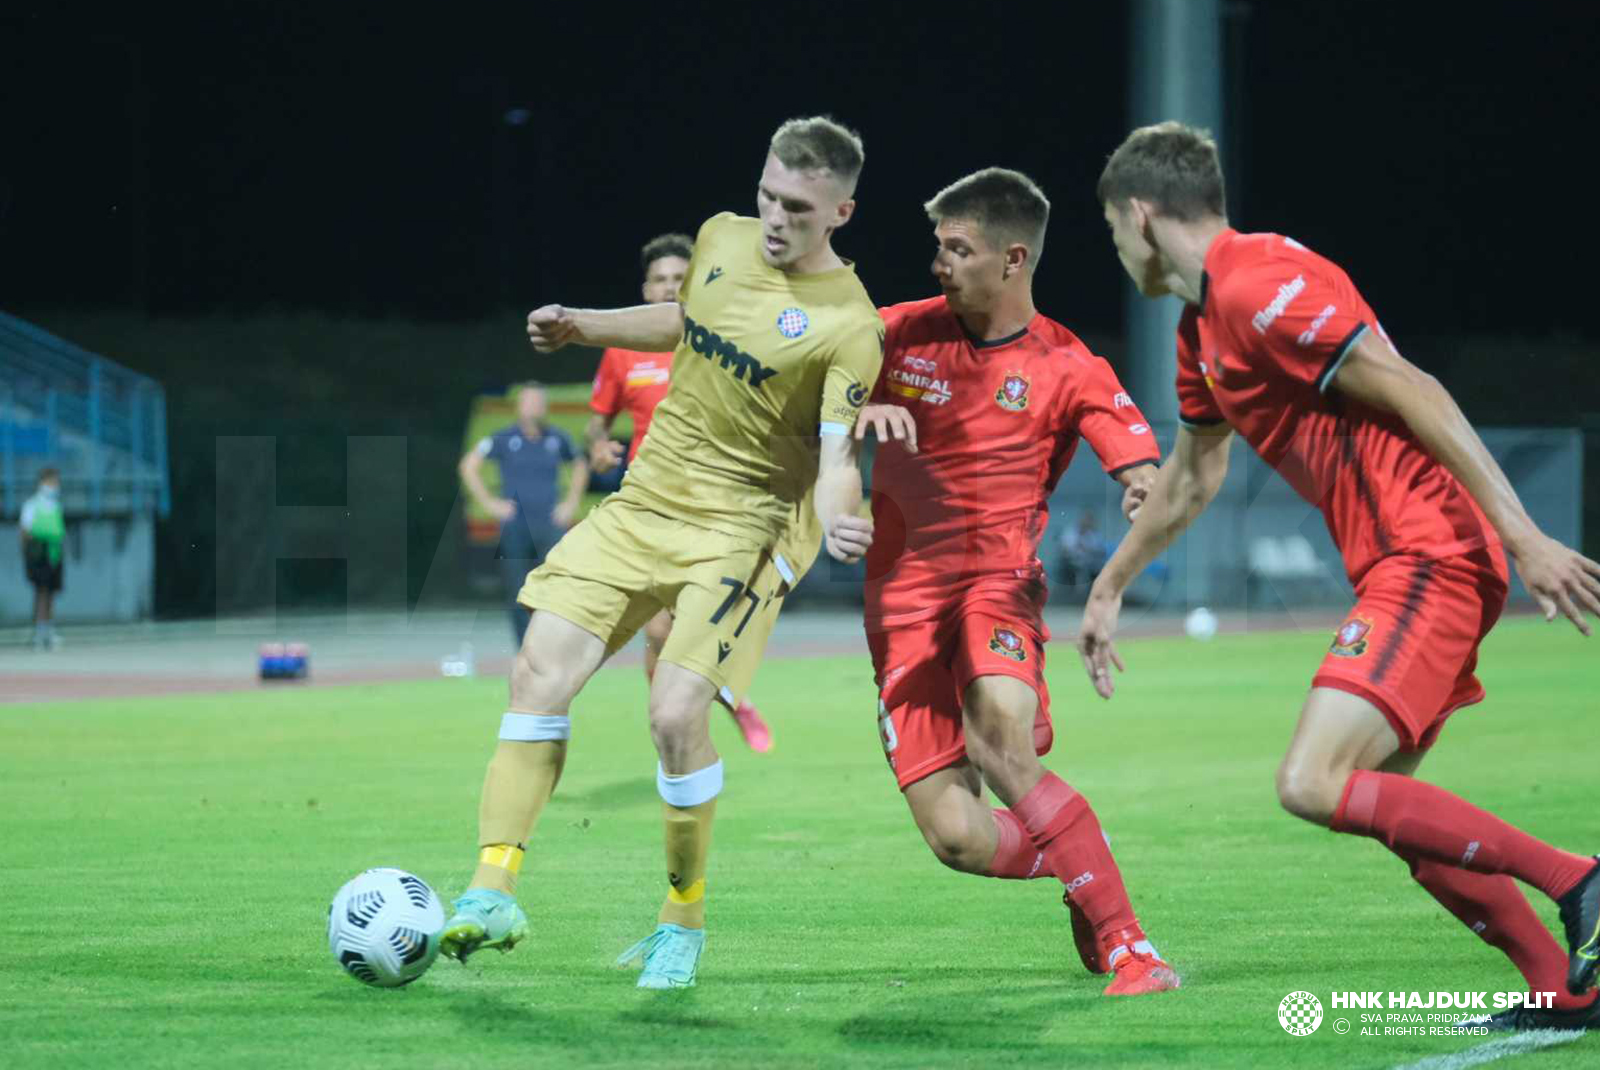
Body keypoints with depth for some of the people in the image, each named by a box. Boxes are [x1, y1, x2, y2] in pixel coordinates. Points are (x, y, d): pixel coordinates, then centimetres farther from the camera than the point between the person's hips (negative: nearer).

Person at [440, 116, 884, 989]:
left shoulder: (849, 326, -15)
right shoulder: (722, 239, 4)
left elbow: (835, 455, -21)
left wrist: (840, 517, -42)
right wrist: (584, 326, 15)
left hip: (744, 528, -6)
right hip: (644, 503, 6)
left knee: (674, 712, -19)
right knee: (539, 672, -8)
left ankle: (683, 921, 2)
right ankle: (493, 892, -6)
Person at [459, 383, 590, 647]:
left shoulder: (558, 439, 7)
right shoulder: (504, 438, 0)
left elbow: (580, 466, 26)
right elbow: (468, 465, 5)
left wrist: (572, 501, 16)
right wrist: (488, 503, 1)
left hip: (550, 525, 1)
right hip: (515, 527, -1)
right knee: (518, 596, 1)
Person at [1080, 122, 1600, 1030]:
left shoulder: (1260, 285, -14)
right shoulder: (1204, 326, 19)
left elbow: (1415, 394, -20)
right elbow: (1189, 478, 34)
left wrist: (1525, 538, -24)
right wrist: (1109, 590, 43)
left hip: (1429, 560, -10)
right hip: (1403, 568, 10)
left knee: (1312, 785, -18)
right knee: (1377, 801, 13)